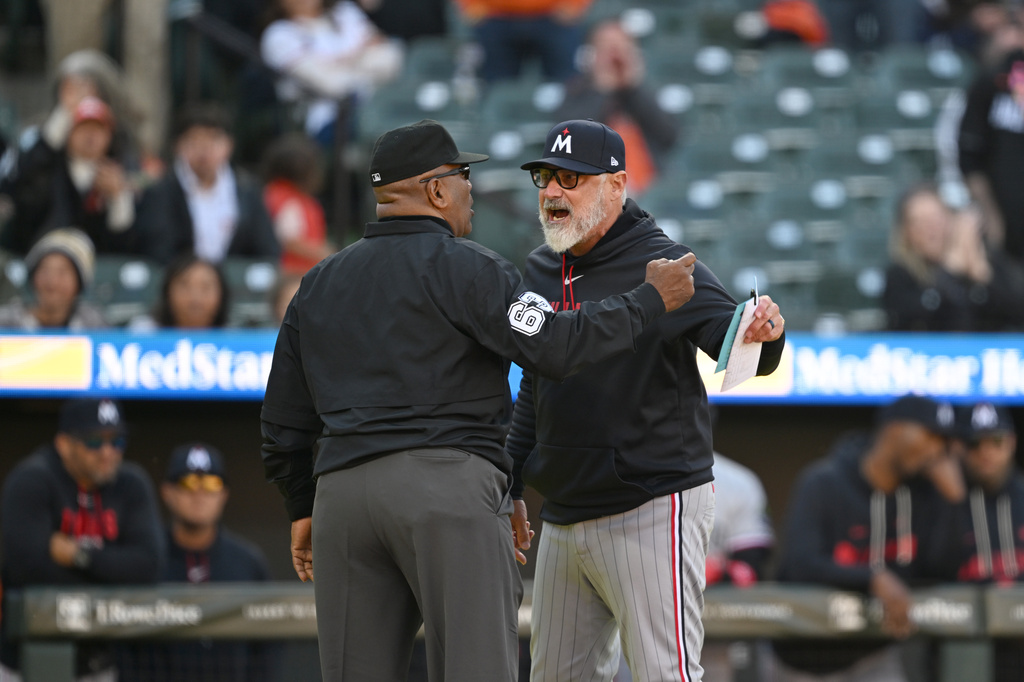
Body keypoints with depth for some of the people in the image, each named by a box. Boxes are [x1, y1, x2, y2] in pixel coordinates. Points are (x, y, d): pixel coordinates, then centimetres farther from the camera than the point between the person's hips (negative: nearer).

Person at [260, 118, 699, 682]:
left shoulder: (319, 283, 20)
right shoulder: (462, 266, -1)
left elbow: (283, 422, 22)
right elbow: (553, 347, -12)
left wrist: (302, 508, 33)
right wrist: (650, 300, -1)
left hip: (341, 491, 6)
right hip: (449, 486, -6)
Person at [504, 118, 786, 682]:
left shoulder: (664, 265, -9)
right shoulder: (541, 271, 12)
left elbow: (728, 333, -21)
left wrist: (762, 335, -44)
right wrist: (510, 487, 22)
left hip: (653, 511, -8)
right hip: (563, 521, 8)